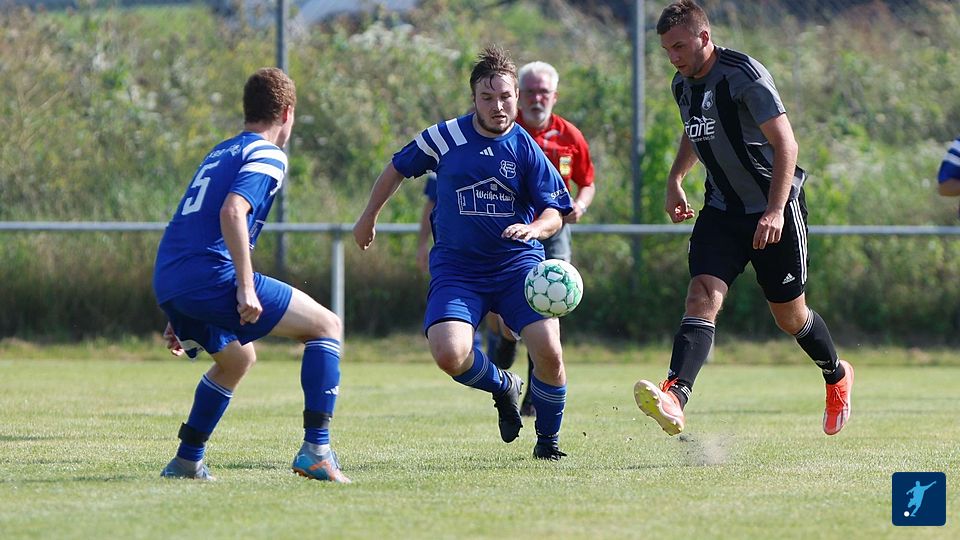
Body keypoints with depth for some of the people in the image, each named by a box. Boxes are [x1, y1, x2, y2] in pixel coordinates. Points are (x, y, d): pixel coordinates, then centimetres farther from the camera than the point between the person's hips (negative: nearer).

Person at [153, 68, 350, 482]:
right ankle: (316, 450, -11)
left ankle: (186, 460, 29)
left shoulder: (221, 152, 26)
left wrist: (179, 316, 34)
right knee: (327, 326, 0)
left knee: (238, 358, 33)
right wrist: (246, 288, -22)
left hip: (167, 282, 9)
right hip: (211, 274, -9)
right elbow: (231, 212, -19)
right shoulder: (268, 156, -1)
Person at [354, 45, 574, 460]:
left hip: (518, 263, 0)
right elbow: (397, 169, 15)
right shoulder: (445, 138, -2)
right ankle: (503, 387, 13)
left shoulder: (525, 149, -2)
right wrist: (369, 217, 24)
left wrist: (534, 228, -24)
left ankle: (548, 439, 9)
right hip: (457, 267, 0)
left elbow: (554, 213, -1)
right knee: (449, 355, -23)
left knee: (548, 351, -18)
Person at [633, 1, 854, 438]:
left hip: (774, 210, -5)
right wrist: (675, 179, 12)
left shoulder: (744, 76, -20)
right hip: (722, 210, 6)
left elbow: (786, 144, -22)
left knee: (788, 315, 8)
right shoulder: (683, 85, 4)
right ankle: (675, 396, -35)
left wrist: (775, 211, -29)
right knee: (702, 297, -17)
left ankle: (837, 376, 38)